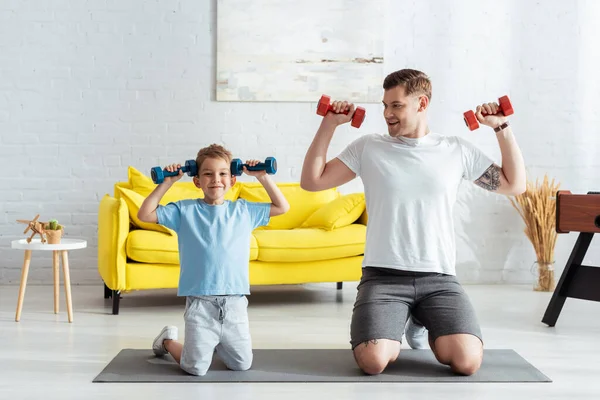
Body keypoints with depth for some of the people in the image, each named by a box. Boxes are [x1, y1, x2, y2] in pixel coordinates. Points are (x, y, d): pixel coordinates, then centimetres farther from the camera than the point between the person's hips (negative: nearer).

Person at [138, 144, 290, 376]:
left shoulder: (243, 210, 9)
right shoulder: (185, 210, 2)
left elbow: (282, 207, 14)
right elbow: (145, 215, -1)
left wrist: (262, 177, 6)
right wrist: (167, 183, -4)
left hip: (235, 303, 3)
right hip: (200, 304, -3)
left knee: (242, 364, 7)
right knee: (196, 368, -1)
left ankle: (214, 342, 38)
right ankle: (168, 340, 30)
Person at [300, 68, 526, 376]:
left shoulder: (457, 150, 9)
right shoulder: (368, 147, 6)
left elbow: (515, 185, 15)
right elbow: (311, 181, 5)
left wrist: (502, 128, 7)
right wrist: (329, 125, -1)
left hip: (439, 278, 2)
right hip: (382, 276, -1)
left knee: (468, 361, -20)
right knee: (373, 361, -27)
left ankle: (422, 323, 16)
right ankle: (392, 329, 13)